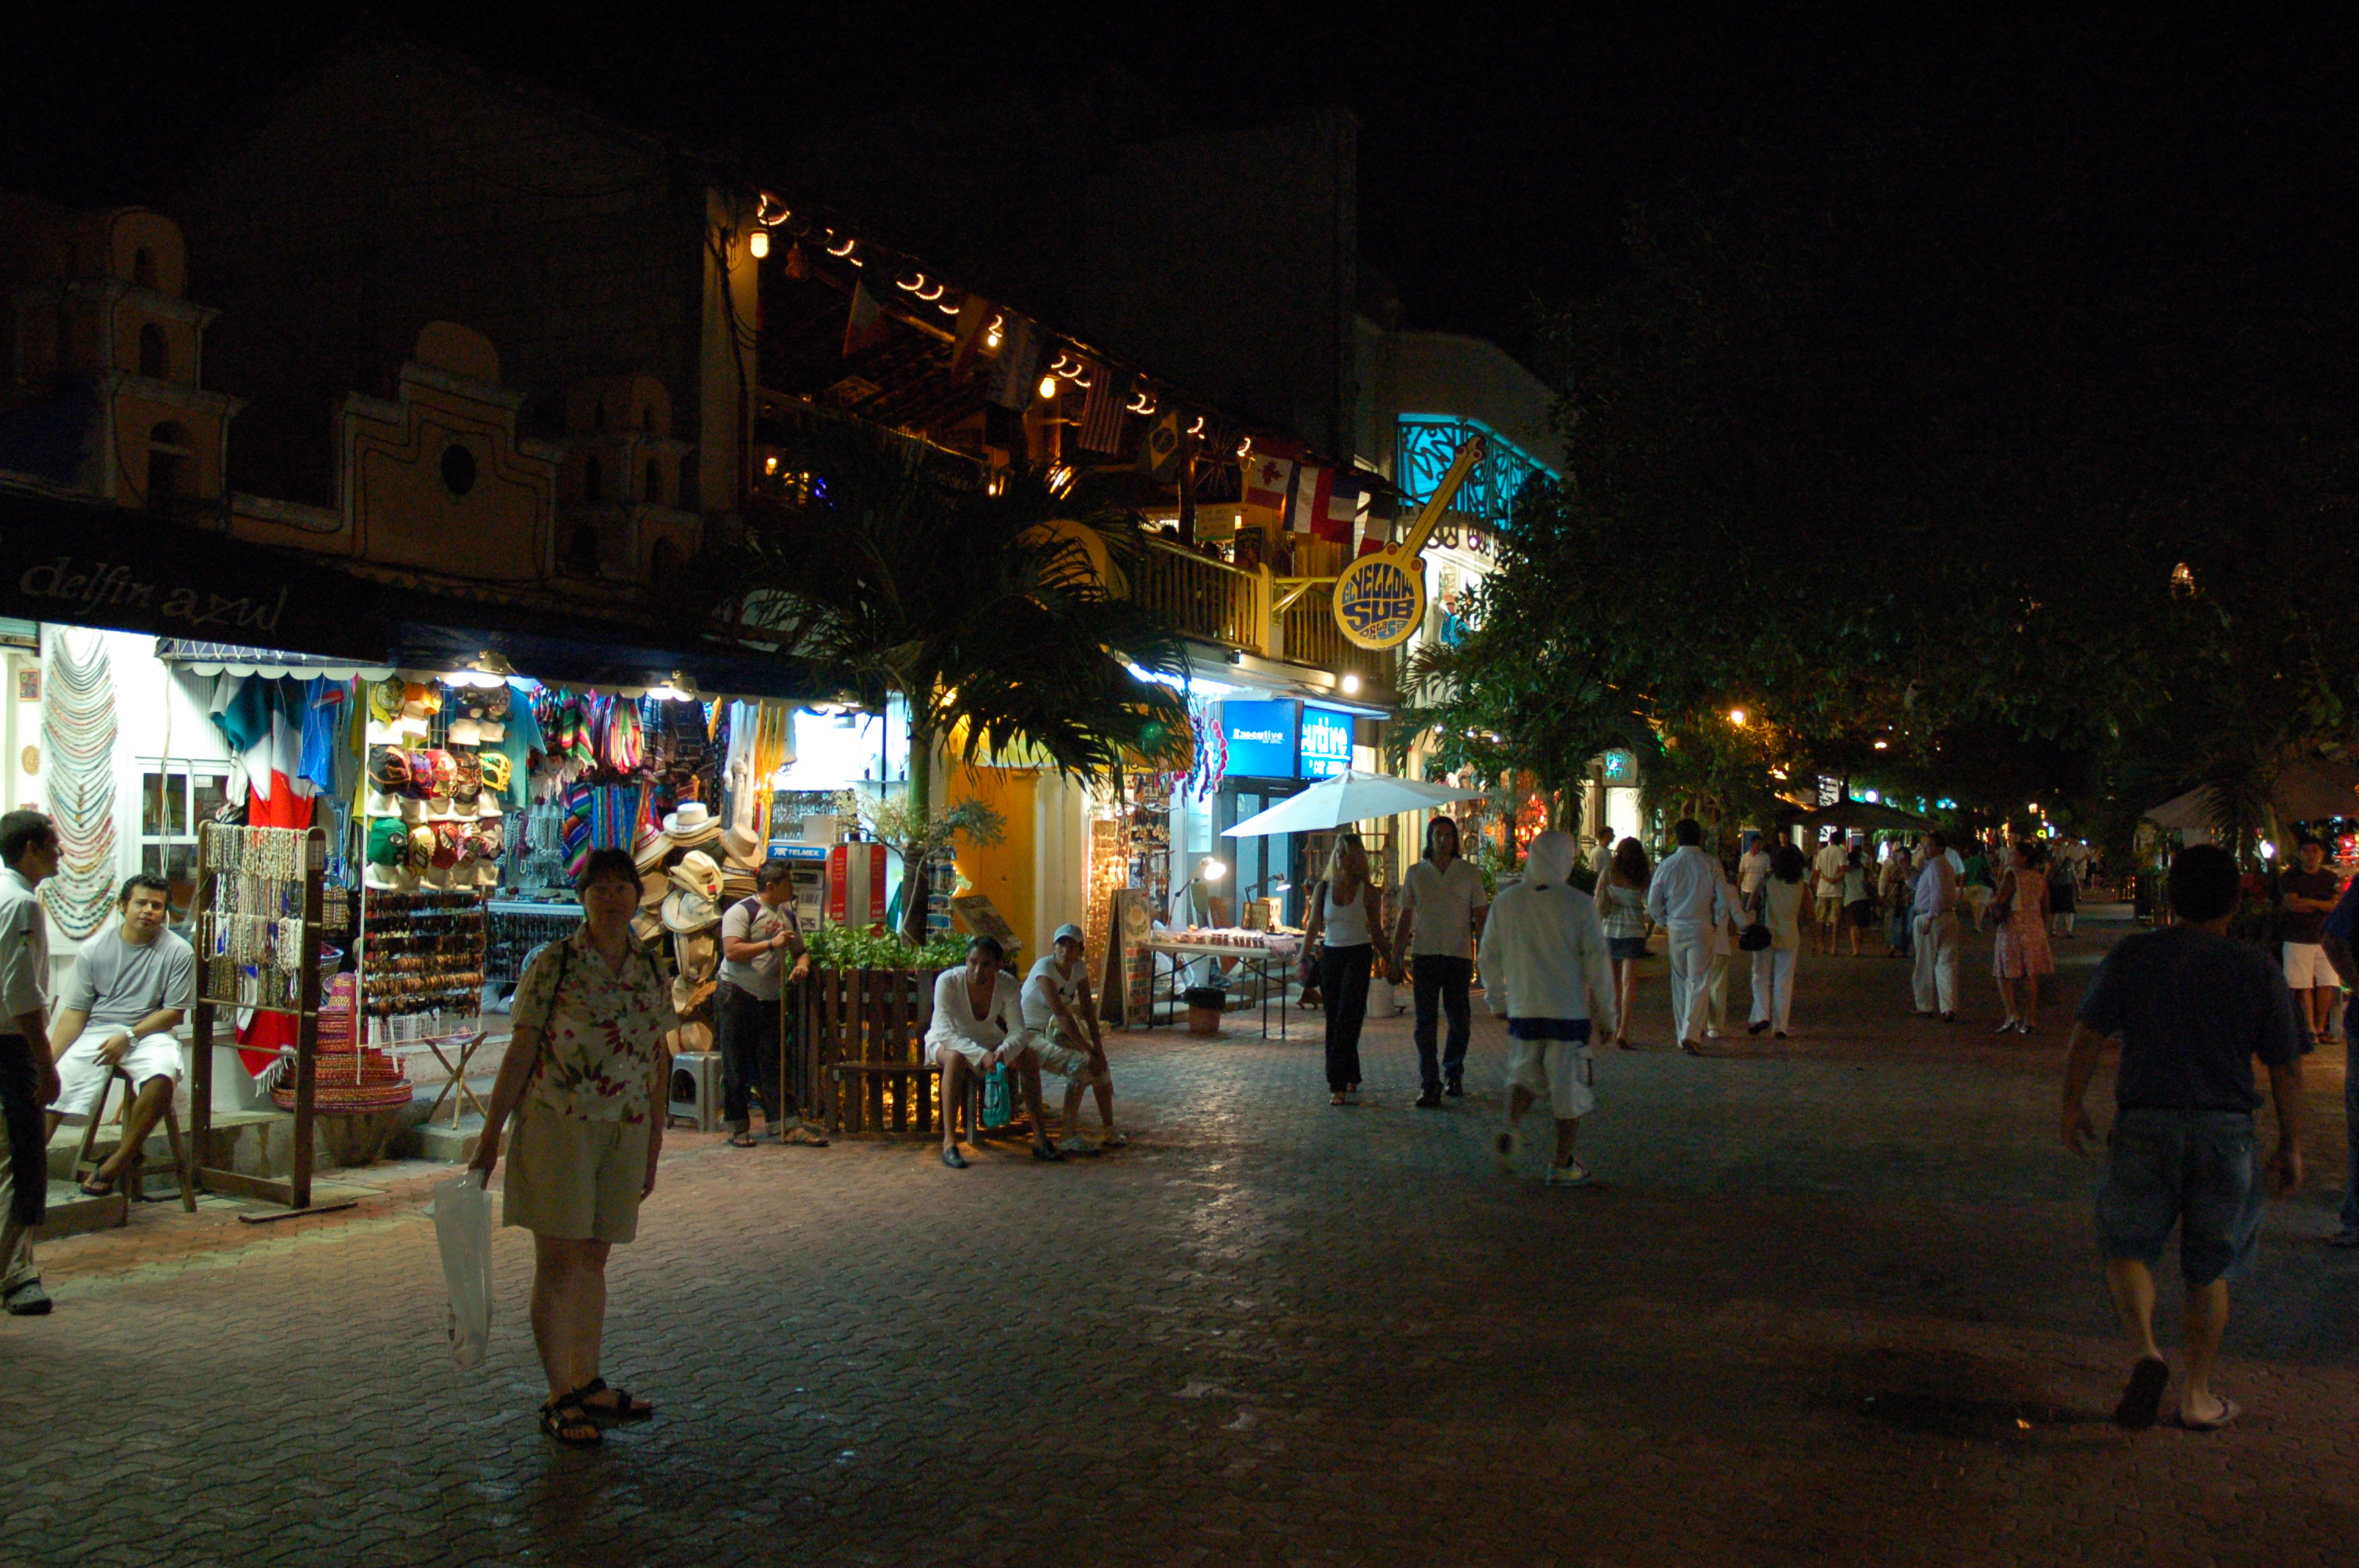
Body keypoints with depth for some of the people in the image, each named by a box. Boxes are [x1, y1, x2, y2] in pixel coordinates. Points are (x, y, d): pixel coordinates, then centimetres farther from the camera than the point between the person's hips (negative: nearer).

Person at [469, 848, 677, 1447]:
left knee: (593, 1260, 13)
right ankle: (559, 1399, 9)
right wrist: (488, 1141, -7)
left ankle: (588, 1384, 25)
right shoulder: (552, 964, -6)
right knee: (558, 1263, 0)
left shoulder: (651, 973, 8)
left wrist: (654, 1150, 13)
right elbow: (519, 1053, -6)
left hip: (625, 1133, 4)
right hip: (558, 1126, -4)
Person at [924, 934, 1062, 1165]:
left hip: (987, 1041, 4)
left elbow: (1019, 1031, -21)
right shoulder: (948, 981, -28)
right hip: (944, 1043, -4)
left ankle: (1040, 1137, -14)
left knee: (1029, 1056, -20)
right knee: (956, 1058, -38)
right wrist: (982, 1055, -48)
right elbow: (946, 1033, -35)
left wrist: (1002, 1052, -43)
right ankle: (949, 1142, -37)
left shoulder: (1007, 984, -18)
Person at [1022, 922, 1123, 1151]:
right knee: (1080, 1066, -25)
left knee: (1099, 1065, -2)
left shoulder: (1079, 967, -1)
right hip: (1027, 1036, -8)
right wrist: (1089, 1049, -27)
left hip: (1051, 1033, 8)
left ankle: (1110, 1132, 8)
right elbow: (1061, 1014, -28)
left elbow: (1088, 1011, -3)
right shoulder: (1045, 967, -23)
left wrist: (1098, 1048, -14)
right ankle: (1070, 1137, -18)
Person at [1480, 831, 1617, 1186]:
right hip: (1569, 1010, -3)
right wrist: (1607, 1013, 4)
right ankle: (1562, 1165, 13)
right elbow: (1598, 961, -6)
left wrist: (1497, 1000, 23)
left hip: (1522, 1010, 3)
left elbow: (1489, 957, 8)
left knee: (1524, 1074, 21)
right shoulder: (1580, 904, -9)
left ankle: (1511, 1128, -4)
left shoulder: (1505, 902, 0)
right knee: (1570, 1088, 9)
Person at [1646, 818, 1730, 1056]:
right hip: (1701, 928, -2)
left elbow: (1653, 901, 1)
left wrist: (1663, 922, 14)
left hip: (1675, 928, 2)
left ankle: (1682, 1033, 21)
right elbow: (1723, 899, -4)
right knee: (1698, 982, -3)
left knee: (1680, 981, 14)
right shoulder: (1711, 865, -5)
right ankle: (1692, 1034, -16)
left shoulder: (1667, 864, -1)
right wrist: (1718, 924, 9)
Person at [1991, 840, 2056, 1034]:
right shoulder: (2040, 878, 8)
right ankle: (2030, 1020, 9)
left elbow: (1999, 900, -20)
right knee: (2031, 976, 8)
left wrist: (1990, 903, 2)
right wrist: (2043, 930, 20)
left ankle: (2012, 1015, -11)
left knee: (2005, 974, 2)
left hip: (2012, 928, -6)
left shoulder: (2012, 875, -12)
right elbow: (2045, 908, 12)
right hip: (2035, 928, 6)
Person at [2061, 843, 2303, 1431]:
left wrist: (2073, 1105, 8)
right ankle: (2198, 1395, 19)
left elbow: (2085, 1038, -4)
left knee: (2128, 1246, 10)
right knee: (2208, 1268, 13)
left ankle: (2145, 1350, -15)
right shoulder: (2259, 971, -1)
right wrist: (2291, 1146, 12)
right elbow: (2287, 1070, 2)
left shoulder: (2133, 956, -3)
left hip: (2145, 1123, -1)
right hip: (2226, 1129, 1)